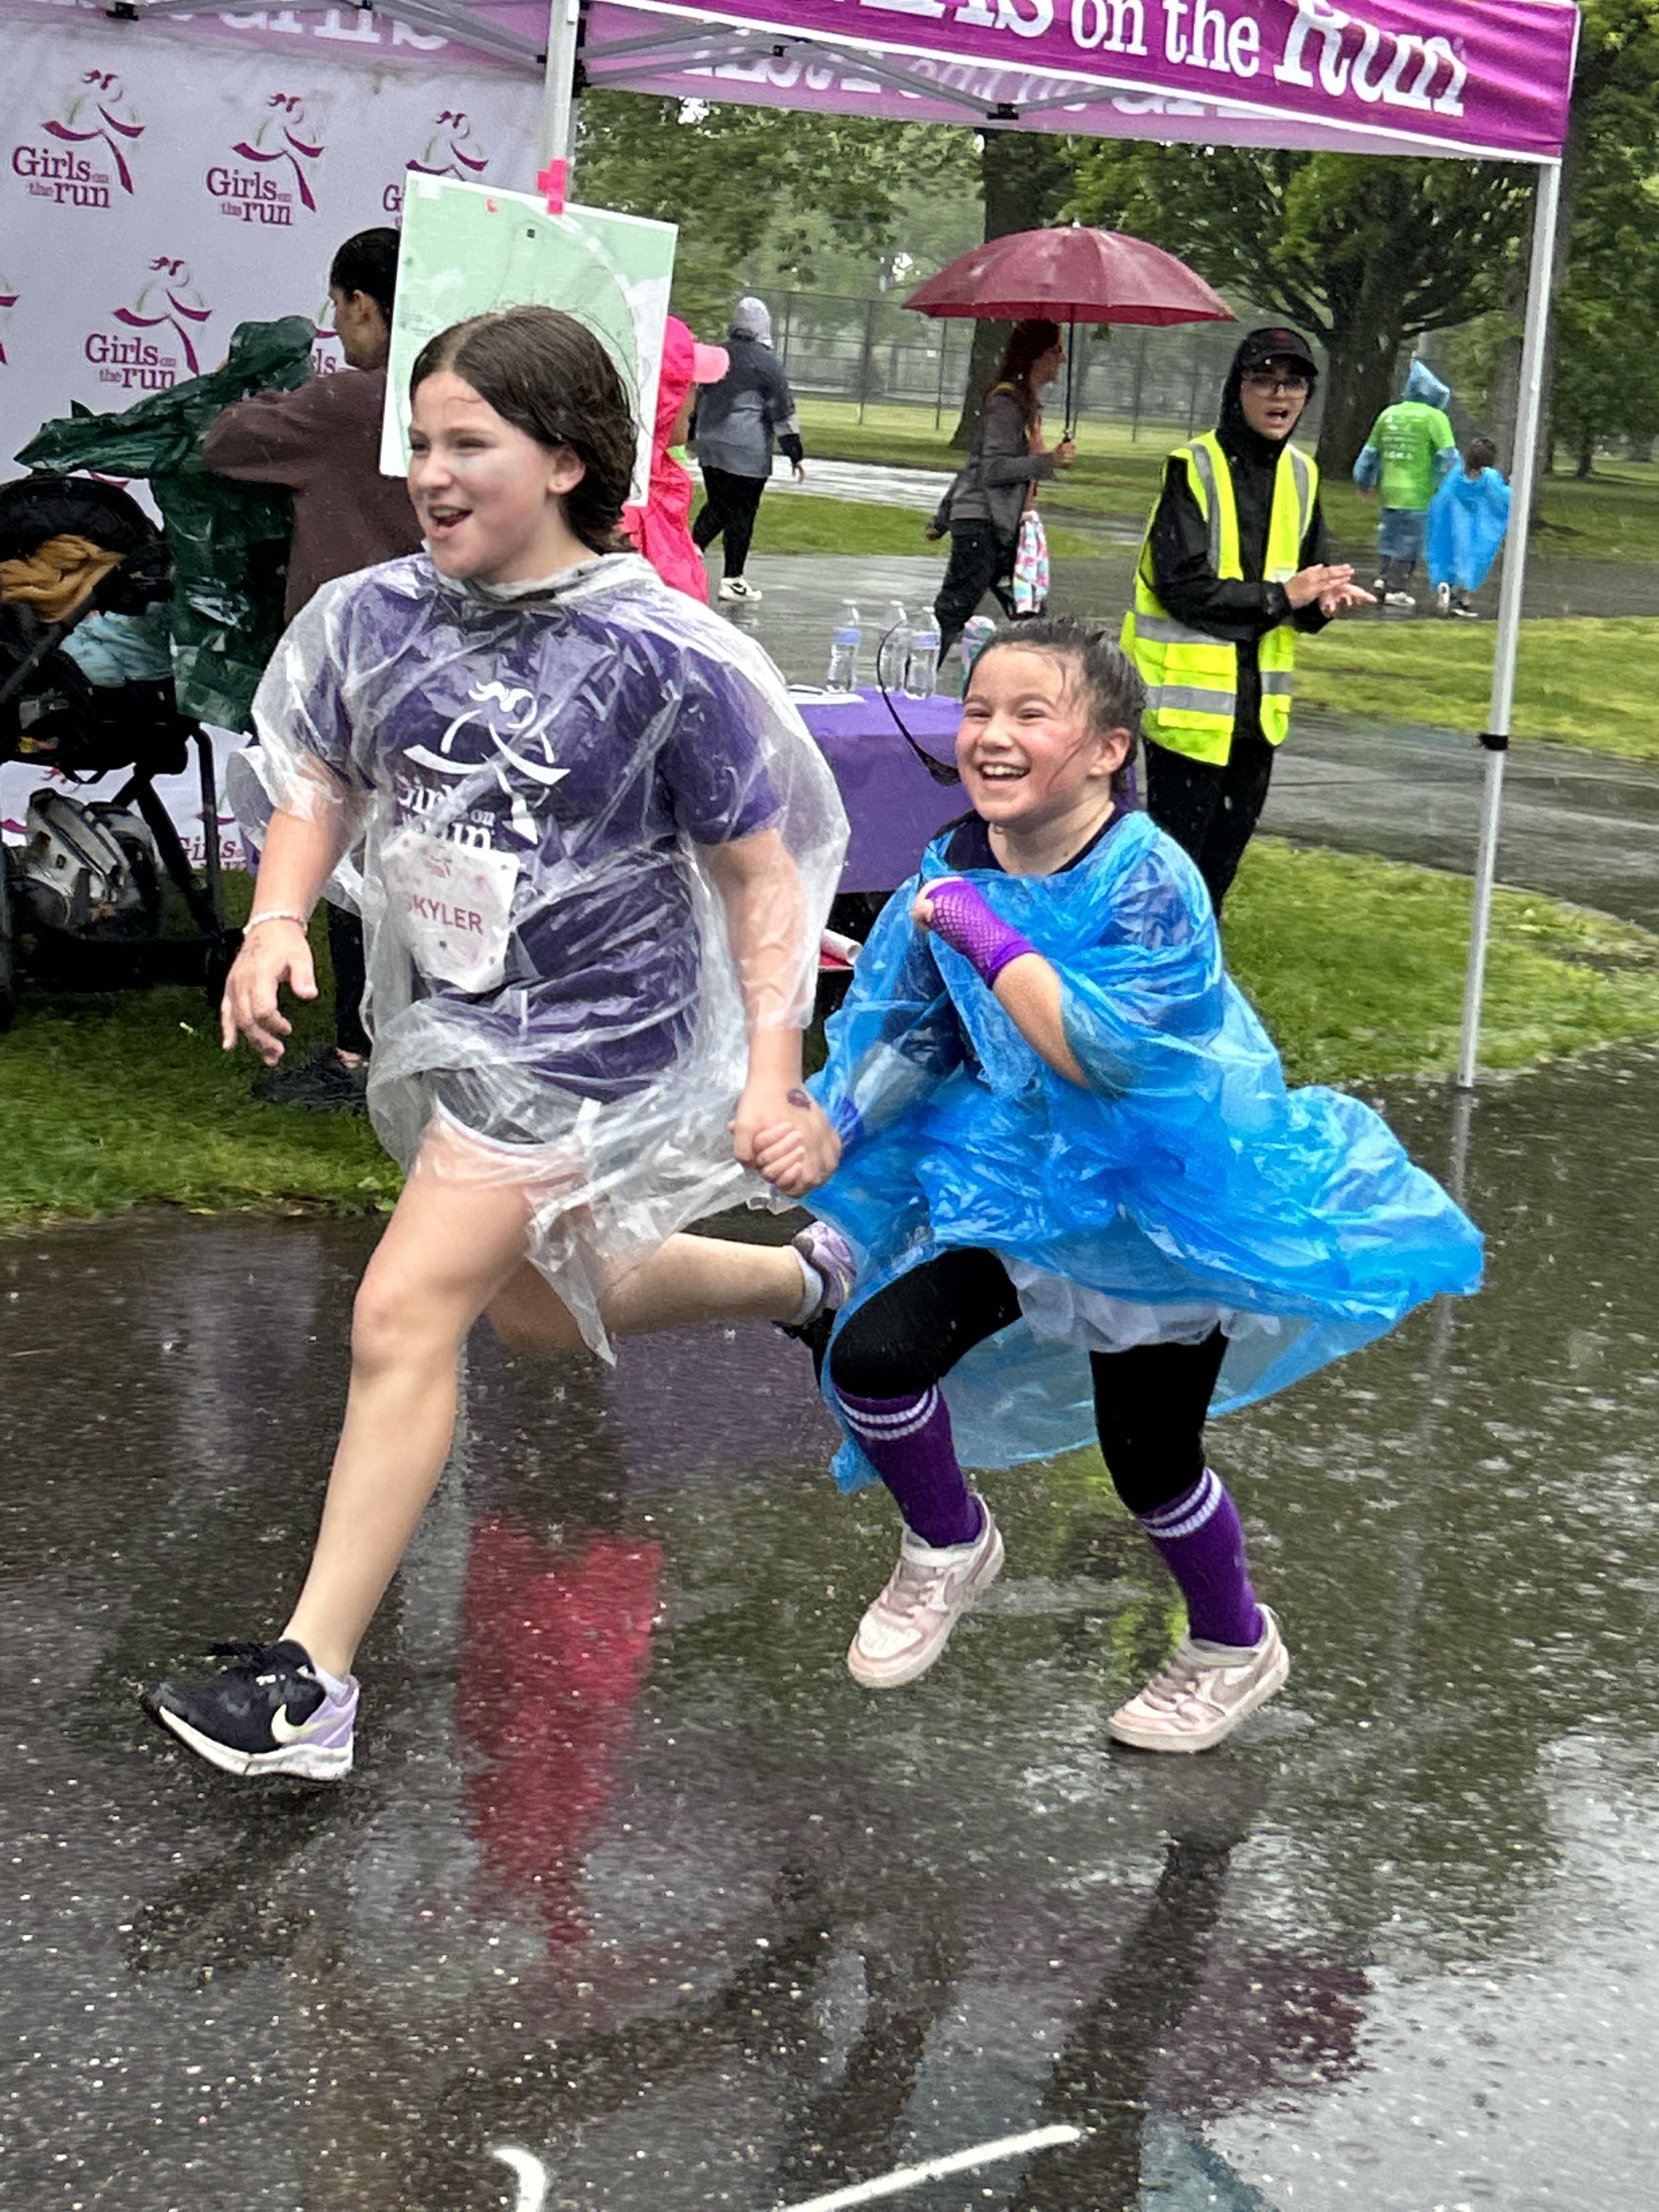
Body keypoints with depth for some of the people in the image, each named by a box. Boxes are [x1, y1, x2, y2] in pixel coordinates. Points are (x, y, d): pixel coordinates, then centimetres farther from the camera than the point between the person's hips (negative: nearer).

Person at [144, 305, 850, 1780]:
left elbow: (763, 873, -11)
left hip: (587, 1031, -7)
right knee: (541, 1301, 25)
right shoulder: (377, 618, -4)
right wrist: (277, 921, -8)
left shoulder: (663, 660, -18)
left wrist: (771, 1080, -14)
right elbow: (322, 782, 11)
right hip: (440, 1016, 7)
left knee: (406, 1316, -14)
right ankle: (803, 1283, 51)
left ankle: (311, 1684, -8)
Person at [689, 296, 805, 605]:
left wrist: (693, 434, 35)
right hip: (747, 453, -6)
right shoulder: (766, 363, -9)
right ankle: (732, 579, 2)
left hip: (709, 449, 6)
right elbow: (783, 412, -7)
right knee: (741, 513, 0)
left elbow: (701, 400, 22)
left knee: (717, 506, 19)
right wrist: (796, 454, -3)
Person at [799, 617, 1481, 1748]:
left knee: (1150, 1466, 4)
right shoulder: (957, 875, -6)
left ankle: (1235, 1647, 36)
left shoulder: (1148, 882, -24)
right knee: (871, 1360, -9)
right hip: (1020, 1186, 5)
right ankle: (950, 1547, 23)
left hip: (1162, 1201, -5)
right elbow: (906, 1041, 6)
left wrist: (986, 934, -31)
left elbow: (1104, 1055, -35)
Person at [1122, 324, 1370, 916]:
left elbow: (1307, 577, 18)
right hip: (1191, 695, -7)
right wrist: (1279, 596, -16)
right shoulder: (1194, 468, -11)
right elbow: (1182, 585, -20)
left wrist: (1322, 600, -5)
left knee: (1224, 855, 15)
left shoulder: (1300, 475, 11)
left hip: (1258, 702, 7)